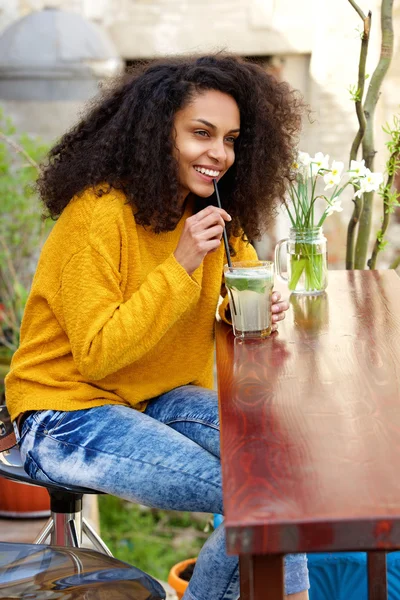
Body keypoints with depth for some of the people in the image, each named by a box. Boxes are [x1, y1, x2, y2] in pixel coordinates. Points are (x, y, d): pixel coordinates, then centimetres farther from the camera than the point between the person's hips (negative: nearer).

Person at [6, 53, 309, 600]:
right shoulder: (97, 214, -20)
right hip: (69, 417, -7)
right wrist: (181, 266, -27)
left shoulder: (216, 216, 3)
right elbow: (97, 355, -21)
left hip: (158, 401, 7)